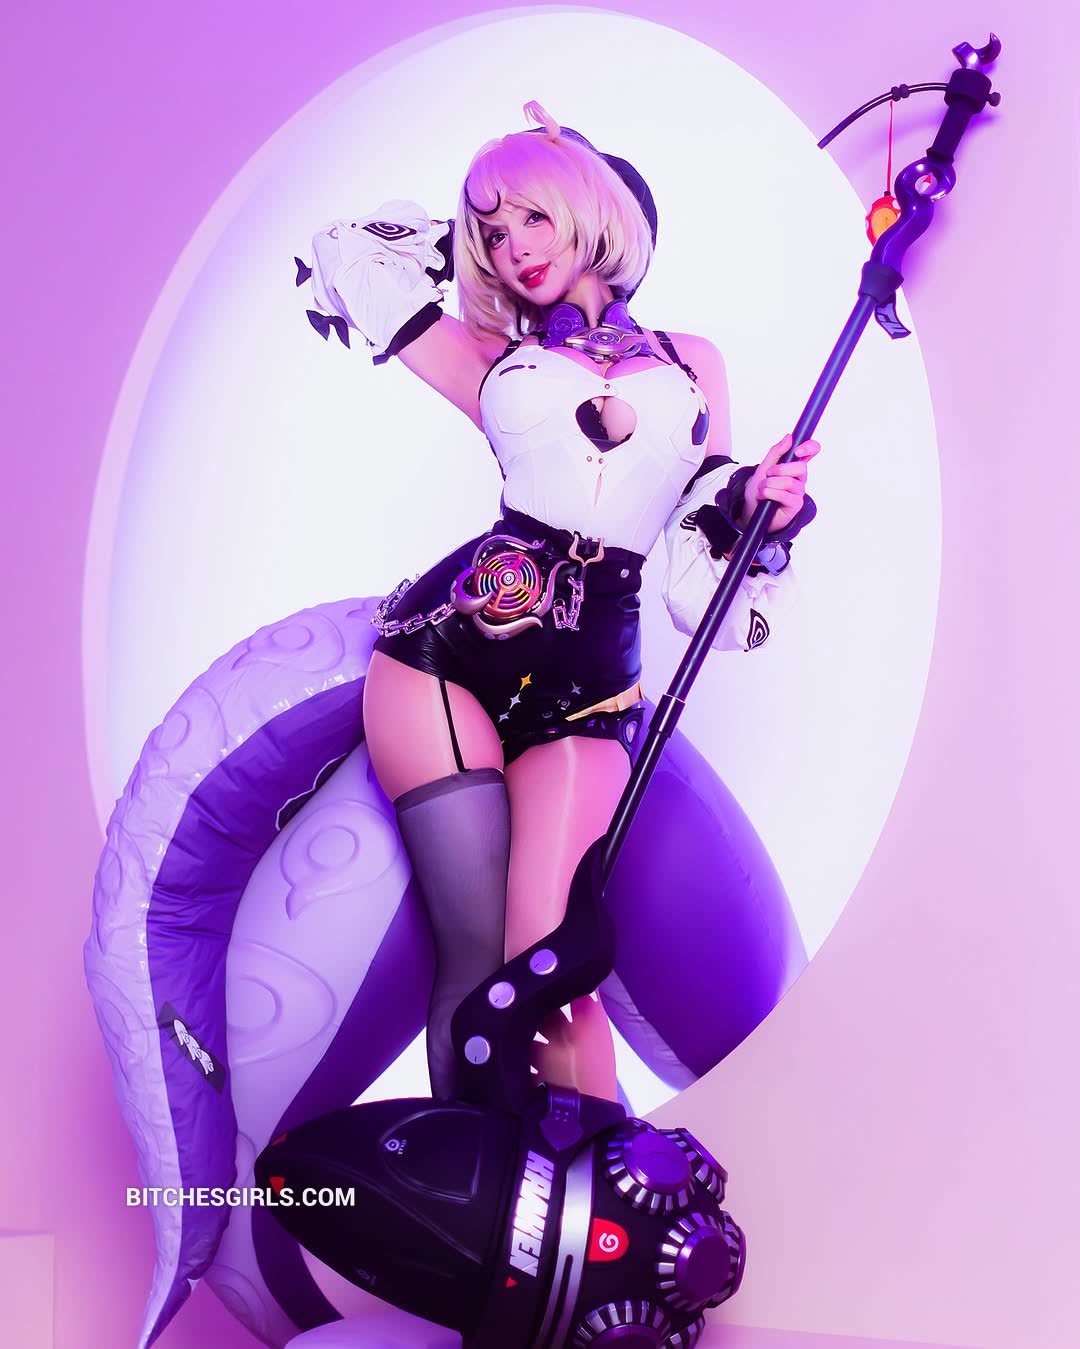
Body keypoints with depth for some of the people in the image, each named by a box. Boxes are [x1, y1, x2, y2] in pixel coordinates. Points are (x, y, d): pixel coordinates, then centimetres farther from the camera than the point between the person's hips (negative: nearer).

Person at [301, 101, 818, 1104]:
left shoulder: (689, 362, 20)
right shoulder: (496, 361, 19)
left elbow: (707, 535, 19)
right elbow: (348, 253, 28)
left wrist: (755, 500, -2)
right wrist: (463, 235, 36)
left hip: (590, 684, 0)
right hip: (448, 645, 0)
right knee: (479, 945, -11)